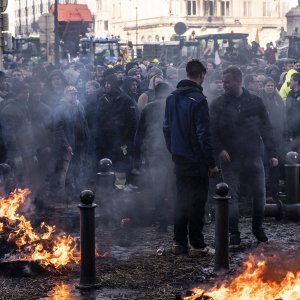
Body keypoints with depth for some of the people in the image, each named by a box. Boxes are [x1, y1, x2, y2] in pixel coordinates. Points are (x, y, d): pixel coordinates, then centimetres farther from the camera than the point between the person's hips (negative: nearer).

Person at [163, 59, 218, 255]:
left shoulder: (172, 98, 6)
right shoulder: (198, 100, -17)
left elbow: (167, 128, 12)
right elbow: (204, 134, -18)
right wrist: (212, 163, -13)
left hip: (179, 158, 7)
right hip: (196, 159, -7)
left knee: (181, 198, 14)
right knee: (197, 201, 1)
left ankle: (179, 242, 16)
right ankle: (197, 244, 6)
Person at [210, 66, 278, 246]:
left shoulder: (255, 102, 2)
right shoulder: (218, 104, 0)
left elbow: (266, 129, 5)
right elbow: (212, 130, -2)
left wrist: (272, 153, 2)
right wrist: (219, 149, -16)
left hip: (253, 156, 1)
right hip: (230, 157, -1)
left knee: (260, 193, 4)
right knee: (232, 196, 0)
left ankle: (258, 226, 25)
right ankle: (234, 233, 10)